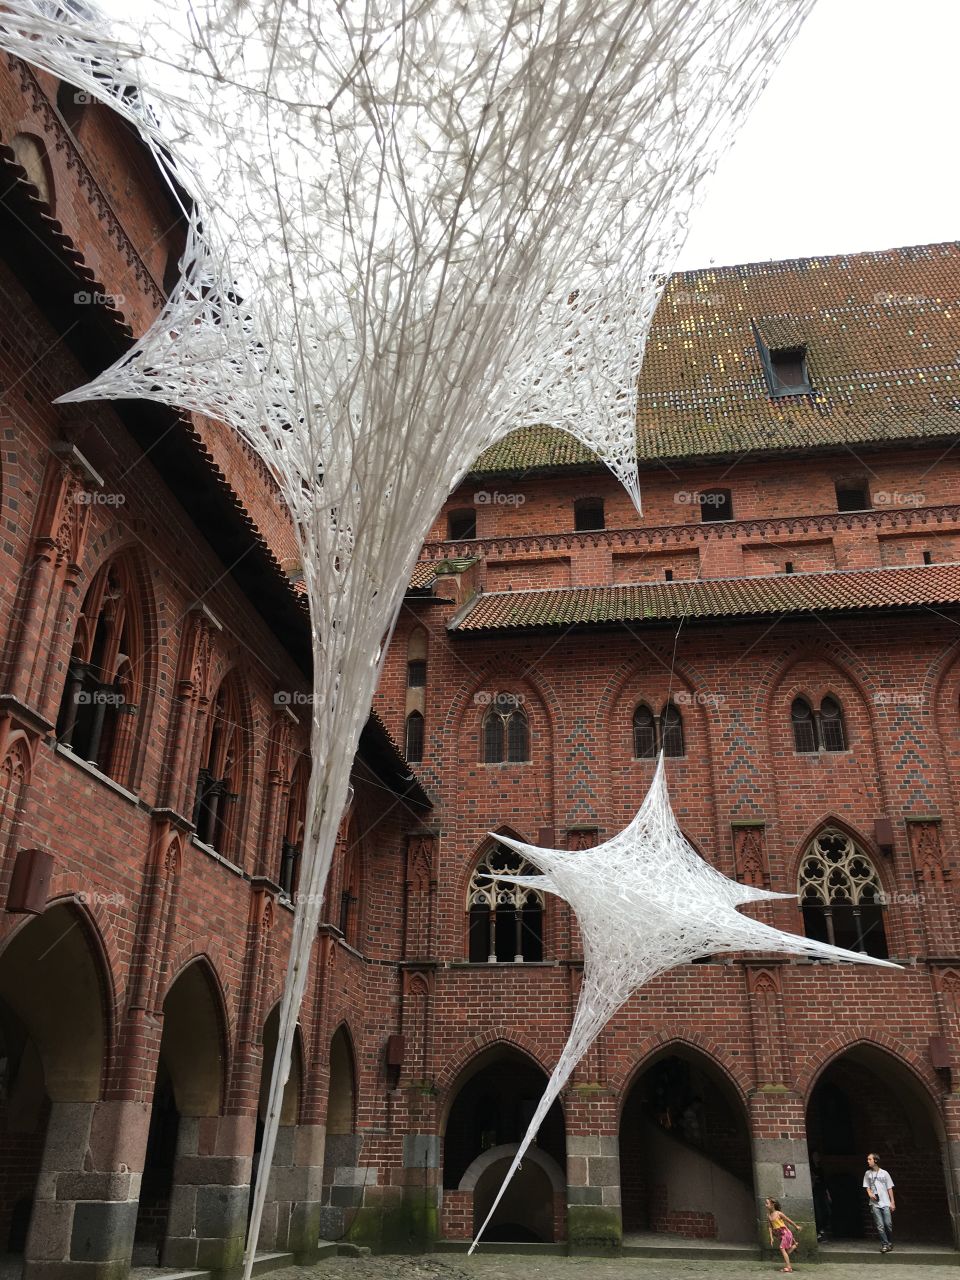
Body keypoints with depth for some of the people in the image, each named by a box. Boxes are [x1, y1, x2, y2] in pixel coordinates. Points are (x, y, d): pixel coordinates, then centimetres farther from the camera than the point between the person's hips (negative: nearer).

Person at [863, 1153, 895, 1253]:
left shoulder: (884, 1173, 1)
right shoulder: (867, 1174, 6)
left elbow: (889, 1188, 4)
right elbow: (867, 1187, 10)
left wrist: (892, 1202, 1)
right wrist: (870, 1193, -11)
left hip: (885, 1203, -1)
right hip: (875, 1204, 1)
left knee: (888, 1224, -2)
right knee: (880, 1225, -6)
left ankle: (890, 1243, 20)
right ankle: (884, 1244, 2)